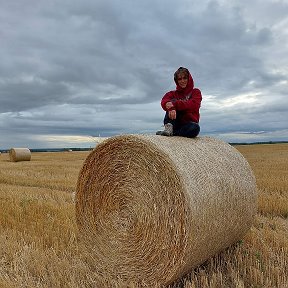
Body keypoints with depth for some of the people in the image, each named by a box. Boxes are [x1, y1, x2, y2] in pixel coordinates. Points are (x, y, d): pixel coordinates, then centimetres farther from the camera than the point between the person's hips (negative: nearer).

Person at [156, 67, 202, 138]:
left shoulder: (196, 92, 7)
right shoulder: (173, 93, 11)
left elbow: (194, 105, -16)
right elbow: (164, 101, -12)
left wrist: (175, 104, -29)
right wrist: (171, 107, -36)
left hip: (188, 123, -1)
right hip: (175, 123, 1)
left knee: (195, 128, -36)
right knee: (173, 100, -20)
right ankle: (169, 127, -36)